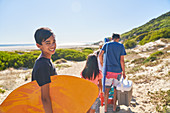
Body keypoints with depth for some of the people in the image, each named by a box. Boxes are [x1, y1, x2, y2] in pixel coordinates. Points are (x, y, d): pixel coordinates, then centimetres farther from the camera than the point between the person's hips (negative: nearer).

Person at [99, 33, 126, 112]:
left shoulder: (106, 45, 3)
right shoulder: (121, 46, 0)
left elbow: (100, 55, -9)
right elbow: (122, 61, -5)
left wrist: (102, 63, 8)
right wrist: (124, 72, 1)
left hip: (108, 70, 0)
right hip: (117, 71, 0)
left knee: (106, 89, 8)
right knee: (116, 89, 14)